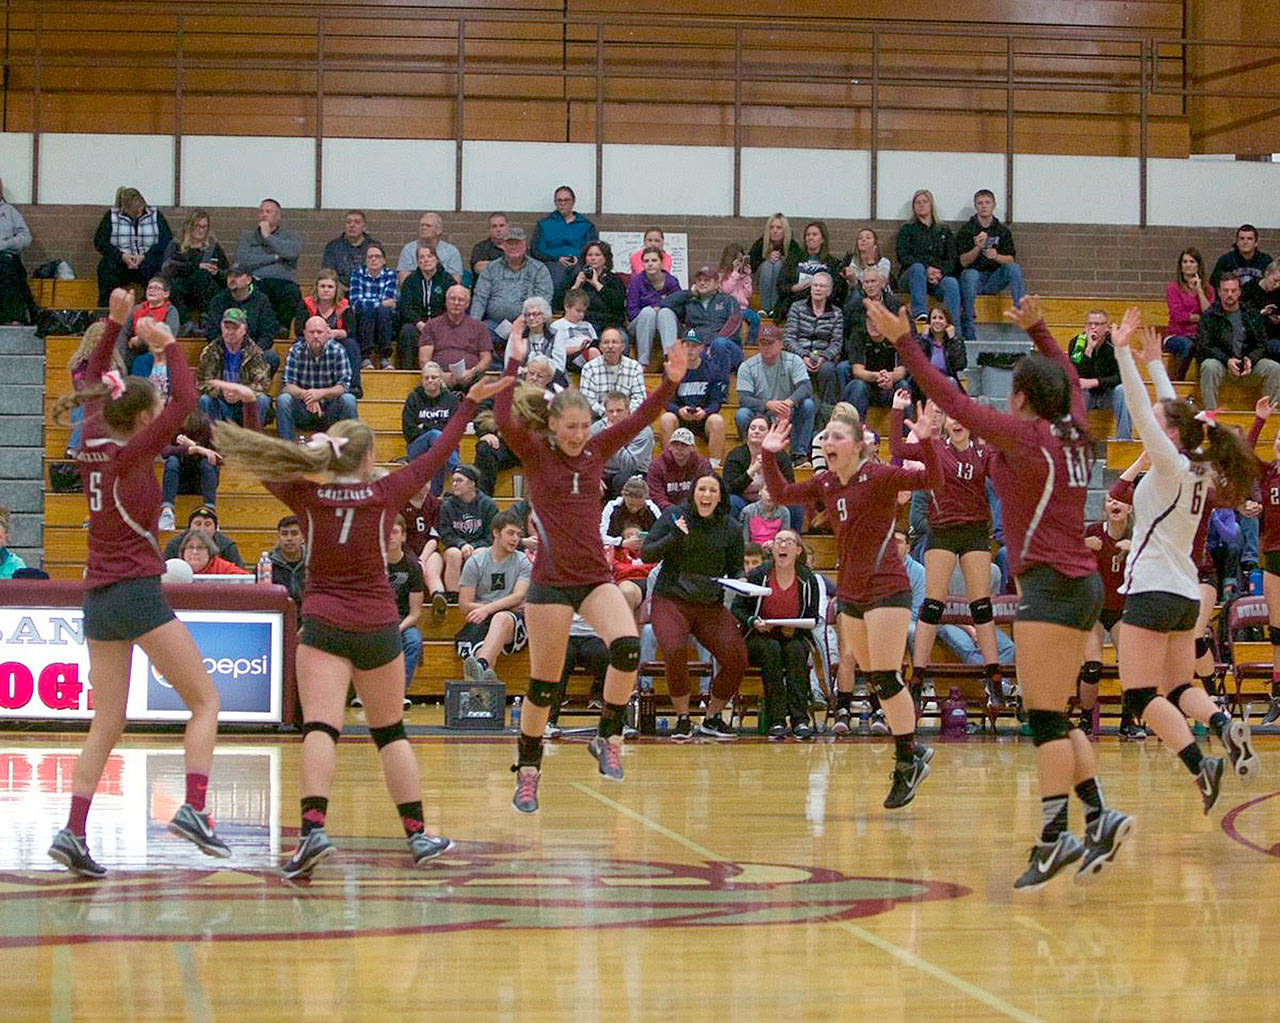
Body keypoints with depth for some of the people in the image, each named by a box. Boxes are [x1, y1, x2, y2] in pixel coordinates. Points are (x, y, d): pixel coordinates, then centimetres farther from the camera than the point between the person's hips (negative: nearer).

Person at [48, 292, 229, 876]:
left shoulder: (93, 449, 9)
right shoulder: (132, 455, -9)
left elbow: (94, 385, 25)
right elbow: (186, 400, -15)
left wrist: (114, 323, 22)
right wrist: (168, 342, -4)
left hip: (98, 602, 7)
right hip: (137, 593, -7)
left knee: (106, 725, 8)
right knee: (205, 701, -1)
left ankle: (73, 833, -3)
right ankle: (193, 810, -18)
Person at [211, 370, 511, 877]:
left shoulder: (307, 496, -3)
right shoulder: (385, 493, -2)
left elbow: (261, 463, 10)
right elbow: (436, 456, 7)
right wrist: (470, 402, 16)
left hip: (323, 625, -1)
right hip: (378, 626, 1)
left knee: (319, 728, -13)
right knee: (391, 732, 15)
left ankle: (313, 828, -32)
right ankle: (418, 835, 16)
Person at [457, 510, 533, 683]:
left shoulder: (523, 561, 13)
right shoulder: (475, 561, 11)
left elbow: (518, 597, -3)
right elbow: (465, 606, 5)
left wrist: (488, 609, -16)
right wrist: (505, 605, 1)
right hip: (480, 623, 1)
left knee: (502, 618, -38)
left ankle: (481, 666, -62)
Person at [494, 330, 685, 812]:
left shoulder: (596, 451, 8)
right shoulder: (534, 453, -3)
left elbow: (639, 419, 2)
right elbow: (503, 417, -20)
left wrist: (670, 382, -11)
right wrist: (514, 363, -25)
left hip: (595, 577, 3)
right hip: (551, 581, -3)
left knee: (627, 647, -23)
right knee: (543, 682, 1)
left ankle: (607, 737, -6)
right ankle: (527, 772, 16)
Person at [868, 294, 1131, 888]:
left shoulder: (1026, 436, -9)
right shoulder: (1073, 434, 10)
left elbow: (953, 400, -10)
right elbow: (1066, 374, 31)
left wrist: (903, 341, -6)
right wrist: (1036, 328, 39)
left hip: (1050, 586, -8)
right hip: (1084, 585, 8)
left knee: (1045, 717, -8)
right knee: (1053, 719, 12)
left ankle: (1054, 838, -11)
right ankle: (1098, 818, 5)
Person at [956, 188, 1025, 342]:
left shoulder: (1003, 231, 9)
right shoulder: (966, 230, 3)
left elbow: (1011, 259, 0)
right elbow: (964, 262, -6)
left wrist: (996, 257, -22)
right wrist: (978, 247, -24)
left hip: (994, 279, 2)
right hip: (974, 275, -2)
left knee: (1014, 268, -25)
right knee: (970, 274, -36)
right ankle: (969, 333, -36)